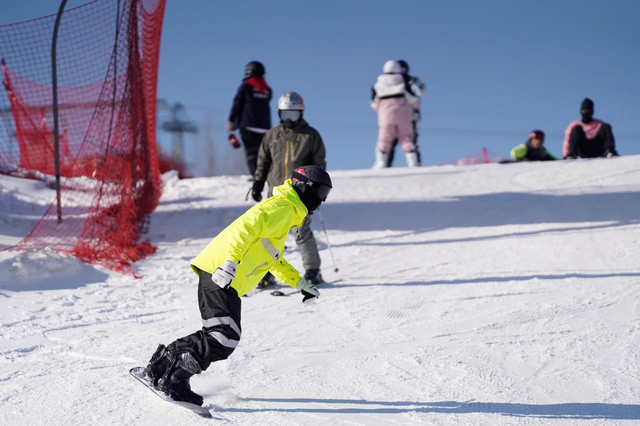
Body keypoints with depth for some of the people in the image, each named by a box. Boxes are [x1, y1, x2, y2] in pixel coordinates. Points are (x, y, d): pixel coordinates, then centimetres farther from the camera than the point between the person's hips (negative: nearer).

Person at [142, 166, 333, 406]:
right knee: (225, 337, -15)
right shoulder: (281, 208, -6)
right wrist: (230, 262, -33)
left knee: (217, 335, 12)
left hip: (224, 278, 10)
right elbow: (246, 228, -22)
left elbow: (274, 260, 39)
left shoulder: (284, 213, 28)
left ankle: (164, 361, 21)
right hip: (221, 274, -10)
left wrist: (300, 283, 36)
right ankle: (175, 379, -10)